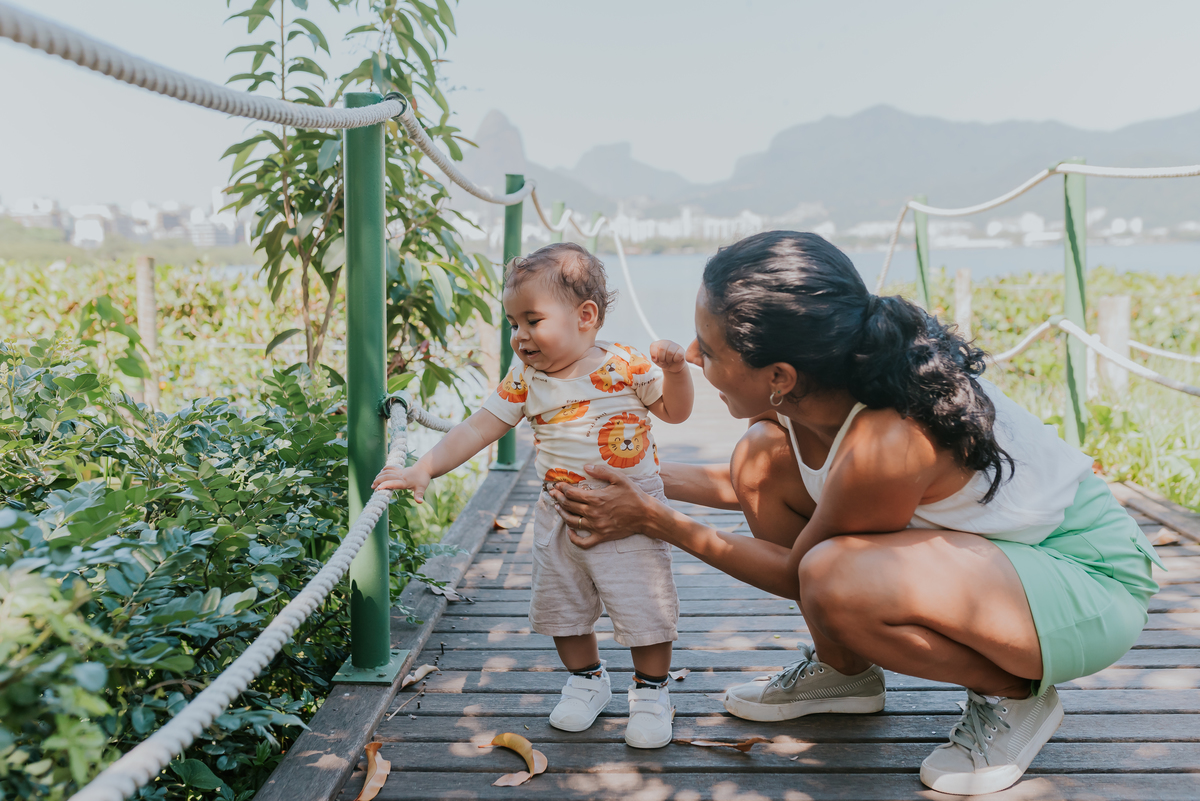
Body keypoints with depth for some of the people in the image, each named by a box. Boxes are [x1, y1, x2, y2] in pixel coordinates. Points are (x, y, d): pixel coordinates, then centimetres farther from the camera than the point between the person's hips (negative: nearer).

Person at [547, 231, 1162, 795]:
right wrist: (642, 476, 9)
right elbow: (749, 484, 11)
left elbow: (798, 572, -16)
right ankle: (845, 669, 14)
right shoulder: (817, 388, -12)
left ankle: (1014, 695, -4)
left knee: (837, 579, -35)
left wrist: (655, 521, -13)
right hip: (983, 537, 8)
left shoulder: (885, 446, -35)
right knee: (761, 454, -3)